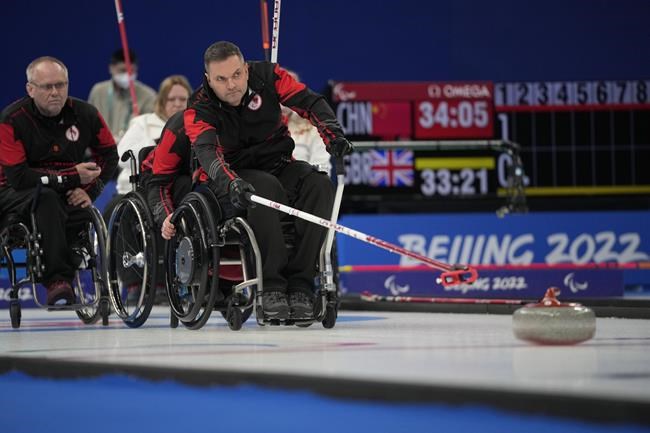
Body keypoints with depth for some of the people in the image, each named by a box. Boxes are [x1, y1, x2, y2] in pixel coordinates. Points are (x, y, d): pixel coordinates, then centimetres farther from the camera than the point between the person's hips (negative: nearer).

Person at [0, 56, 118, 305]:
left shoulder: (84, 114, -1)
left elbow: (109, 154, 13)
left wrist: (89, 190, -4)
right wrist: (71, 178, -21)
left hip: (67, 196, 4)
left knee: (84, 216, -30)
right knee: (46, 200, -38)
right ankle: (58, 280, -41)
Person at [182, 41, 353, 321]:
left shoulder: (266, 76, -8)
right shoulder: (199, 109, -16)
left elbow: (310, 103, -8)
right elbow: (206, 151, -33)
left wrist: (334, 137, -27)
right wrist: (232, 182, -53)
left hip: (278, 167, 4)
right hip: (230, 181, -4)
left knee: (319, 185, -26)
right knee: (266, 188, -37)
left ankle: (300, 284, -26)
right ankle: (271, 285, -33)